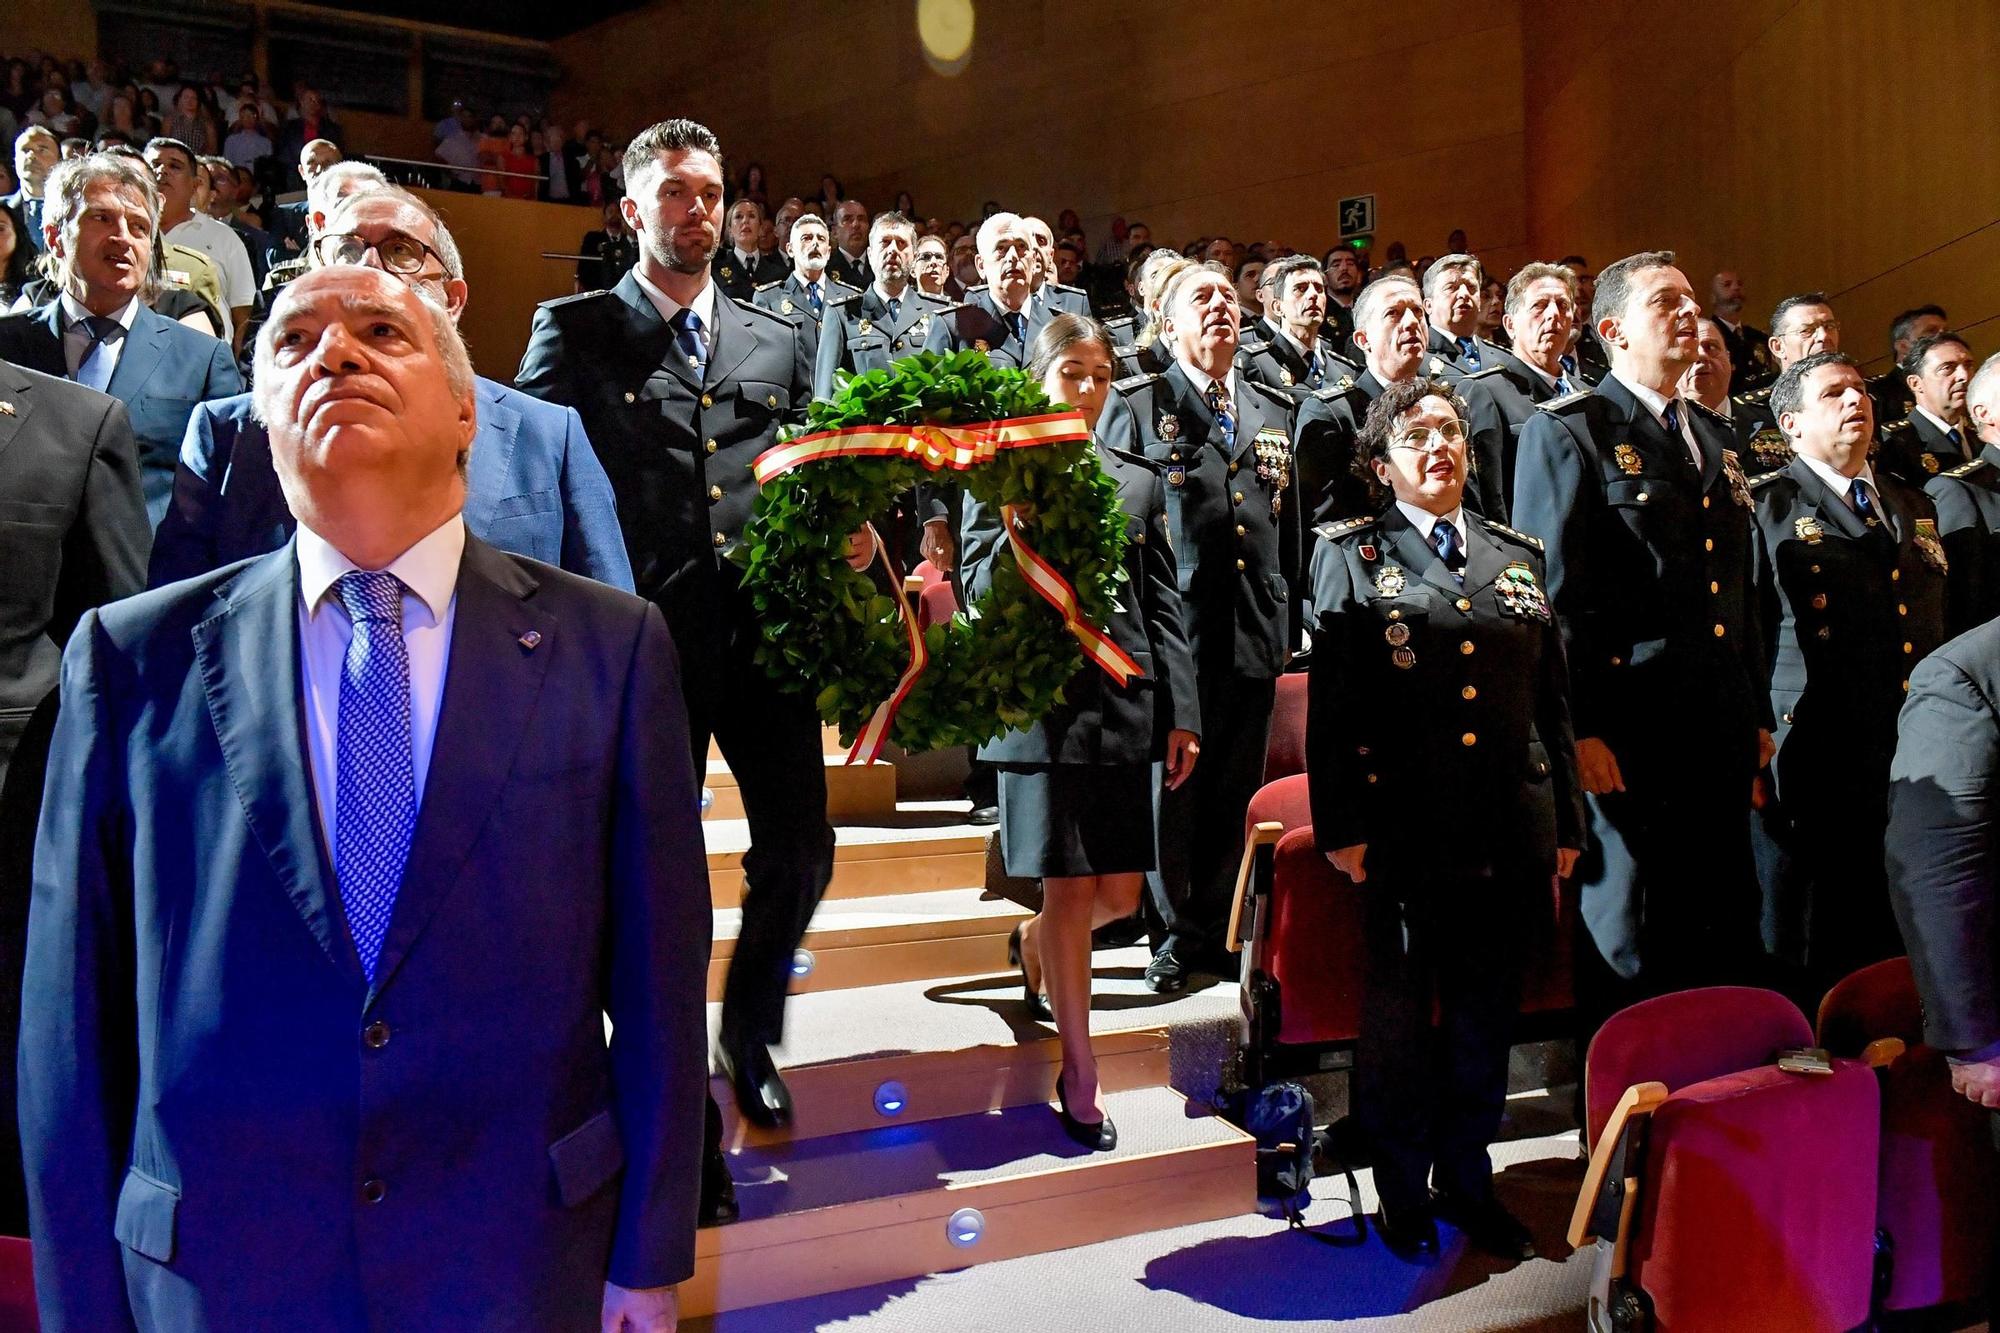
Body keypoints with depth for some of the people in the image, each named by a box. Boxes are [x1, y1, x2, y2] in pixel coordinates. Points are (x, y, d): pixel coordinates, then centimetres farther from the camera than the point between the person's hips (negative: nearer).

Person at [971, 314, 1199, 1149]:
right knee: (1069, 893, -1)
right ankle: (1079, 1081, 12)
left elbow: (1163, 606, 12)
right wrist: (1019, 529, -22)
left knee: (1119, 896, 7)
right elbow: (978, 595, -3)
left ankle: (1034, 943, 42)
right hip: (1042, 705, -4)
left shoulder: (1139, 482, 13)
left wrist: (1181, 713, 5)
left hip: (1126, 706, 4)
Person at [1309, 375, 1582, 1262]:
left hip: (1509, 828, 4)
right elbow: (1330, 703, -3)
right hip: (1404, 825, -3)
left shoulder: (1518, 558, 14)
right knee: (1399, 1015, 7)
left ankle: (1467, 1180, 28)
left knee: (1486, 1014, 12)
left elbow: (1553, 698, 14)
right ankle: (1403, 1189, 24)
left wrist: (1567, 820, 11)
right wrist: (1341, 825, -9)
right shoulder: (1352, 555, 3)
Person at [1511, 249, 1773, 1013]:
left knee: (1725, 944, 13)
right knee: (1626, 954, 2)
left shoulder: (1714, 442, 20)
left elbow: (1741, 591, 22)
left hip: (1722, 735, 7)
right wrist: (1578, 730, -16)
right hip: (1629, 735, -7)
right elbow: (1553, 593, -11)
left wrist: (1759, 714, 16)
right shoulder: (1567, 432, -3)